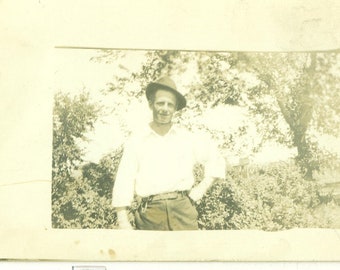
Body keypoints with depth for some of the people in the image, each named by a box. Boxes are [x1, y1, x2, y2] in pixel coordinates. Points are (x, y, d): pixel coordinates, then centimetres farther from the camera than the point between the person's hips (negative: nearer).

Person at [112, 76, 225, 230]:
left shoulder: (189, 140, 13)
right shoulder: (136, 142, 9)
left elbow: (215, 161, 26)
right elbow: (124, 182, 5)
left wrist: (203, 187, 11)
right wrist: (123, 222, -3)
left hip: (183, 210, 1)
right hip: (150, 213, -1)